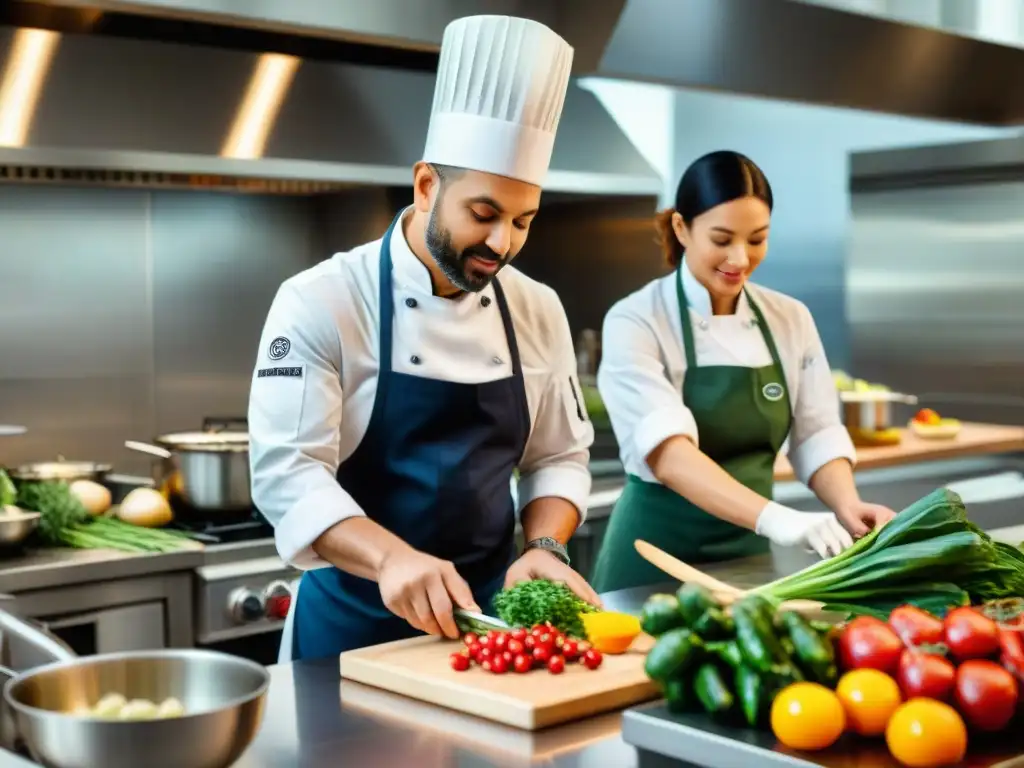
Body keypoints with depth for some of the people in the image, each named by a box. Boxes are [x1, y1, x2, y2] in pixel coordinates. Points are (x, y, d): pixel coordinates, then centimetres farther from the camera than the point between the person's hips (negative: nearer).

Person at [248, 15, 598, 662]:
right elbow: (287, 470, -20)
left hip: (487, 610, 4)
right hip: (355, 621, -4)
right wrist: (392, 557, -35)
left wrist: (544, 547, -13)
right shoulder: (321, 301, -15)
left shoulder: (538, 311, 0)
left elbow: (559, 457, 6)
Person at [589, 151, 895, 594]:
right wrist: (774, 518, -41)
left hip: (748, 554, 5)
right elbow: (668, 453, -28)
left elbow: (816, 436, 2)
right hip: (658, 556, -4)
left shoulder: (791, 320, 1)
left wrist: (847, 506, -19)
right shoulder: (634, 323, -16)